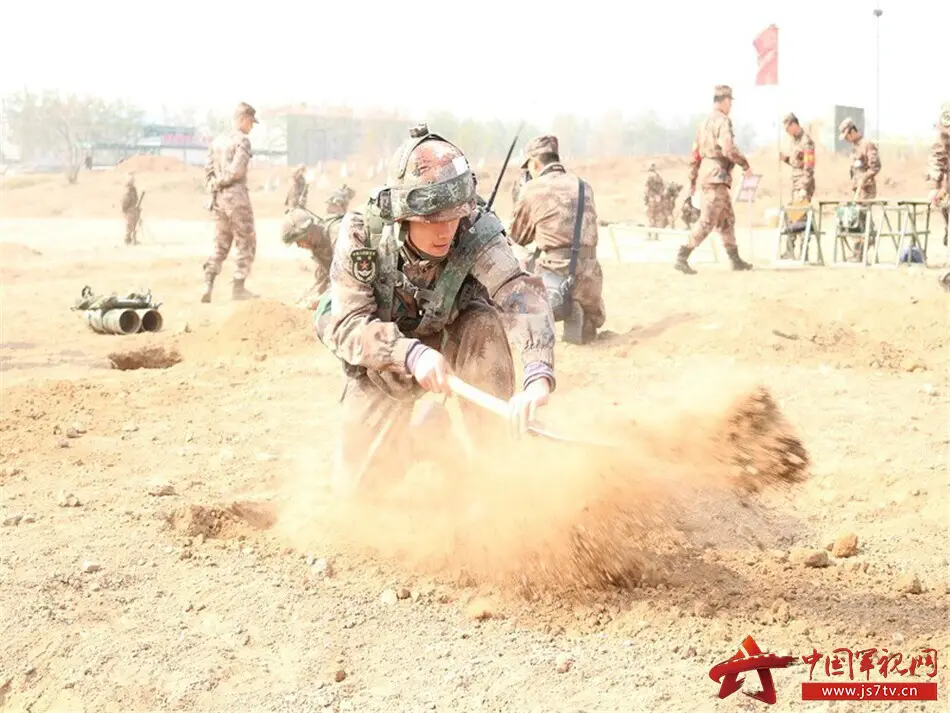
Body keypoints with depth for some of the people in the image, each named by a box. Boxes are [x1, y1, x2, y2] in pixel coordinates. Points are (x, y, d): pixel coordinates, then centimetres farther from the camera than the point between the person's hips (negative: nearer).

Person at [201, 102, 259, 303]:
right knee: (245, 243, 3)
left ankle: (208, 285, 1)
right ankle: (238, 287, 1)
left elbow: (208, 169, 10)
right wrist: (220, 182, -3)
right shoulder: (242, 141, -9)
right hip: (236, 195, -7)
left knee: (221, 244, 13)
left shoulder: (217, 141, 14)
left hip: (218, 197, 7)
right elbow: (236, 171, -17)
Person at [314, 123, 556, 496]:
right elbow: (347, 326, -31)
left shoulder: (476, 234, -32)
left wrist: (539, 376, -65)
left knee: (485, 325, -34)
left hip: (449, 336, 0)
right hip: (384, 358, 0)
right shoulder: (361, 236, -30)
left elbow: (520, 294, -47)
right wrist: (412, 354, -49)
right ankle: (416, 433, 30)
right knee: (357, 484, -3)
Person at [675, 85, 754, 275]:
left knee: (727, 219, 16)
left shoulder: (705, 122, 17)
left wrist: (692, 180, 22)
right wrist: (745, 165, -10)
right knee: (707, 221, -12)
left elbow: (695, 152, 18)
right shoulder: (723, 121, -10)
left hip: (706, 173, 10)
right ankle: (682, 258, -17)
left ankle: (735, 260, 20)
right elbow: (728, 149, -22)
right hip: (717, 175, -10)